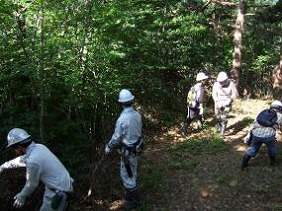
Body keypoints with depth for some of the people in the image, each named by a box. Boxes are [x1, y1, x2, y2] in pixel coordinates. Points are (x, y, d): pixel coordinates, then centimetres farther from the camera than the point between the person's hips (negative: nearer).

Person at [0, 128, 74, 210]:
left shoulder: (33, 162, -28)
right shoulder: (39, 147, -1)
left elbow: (32, 184, -11)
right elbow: (23, 159, 18)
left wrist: (22, 196, 8)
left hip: (58, 191, -9)